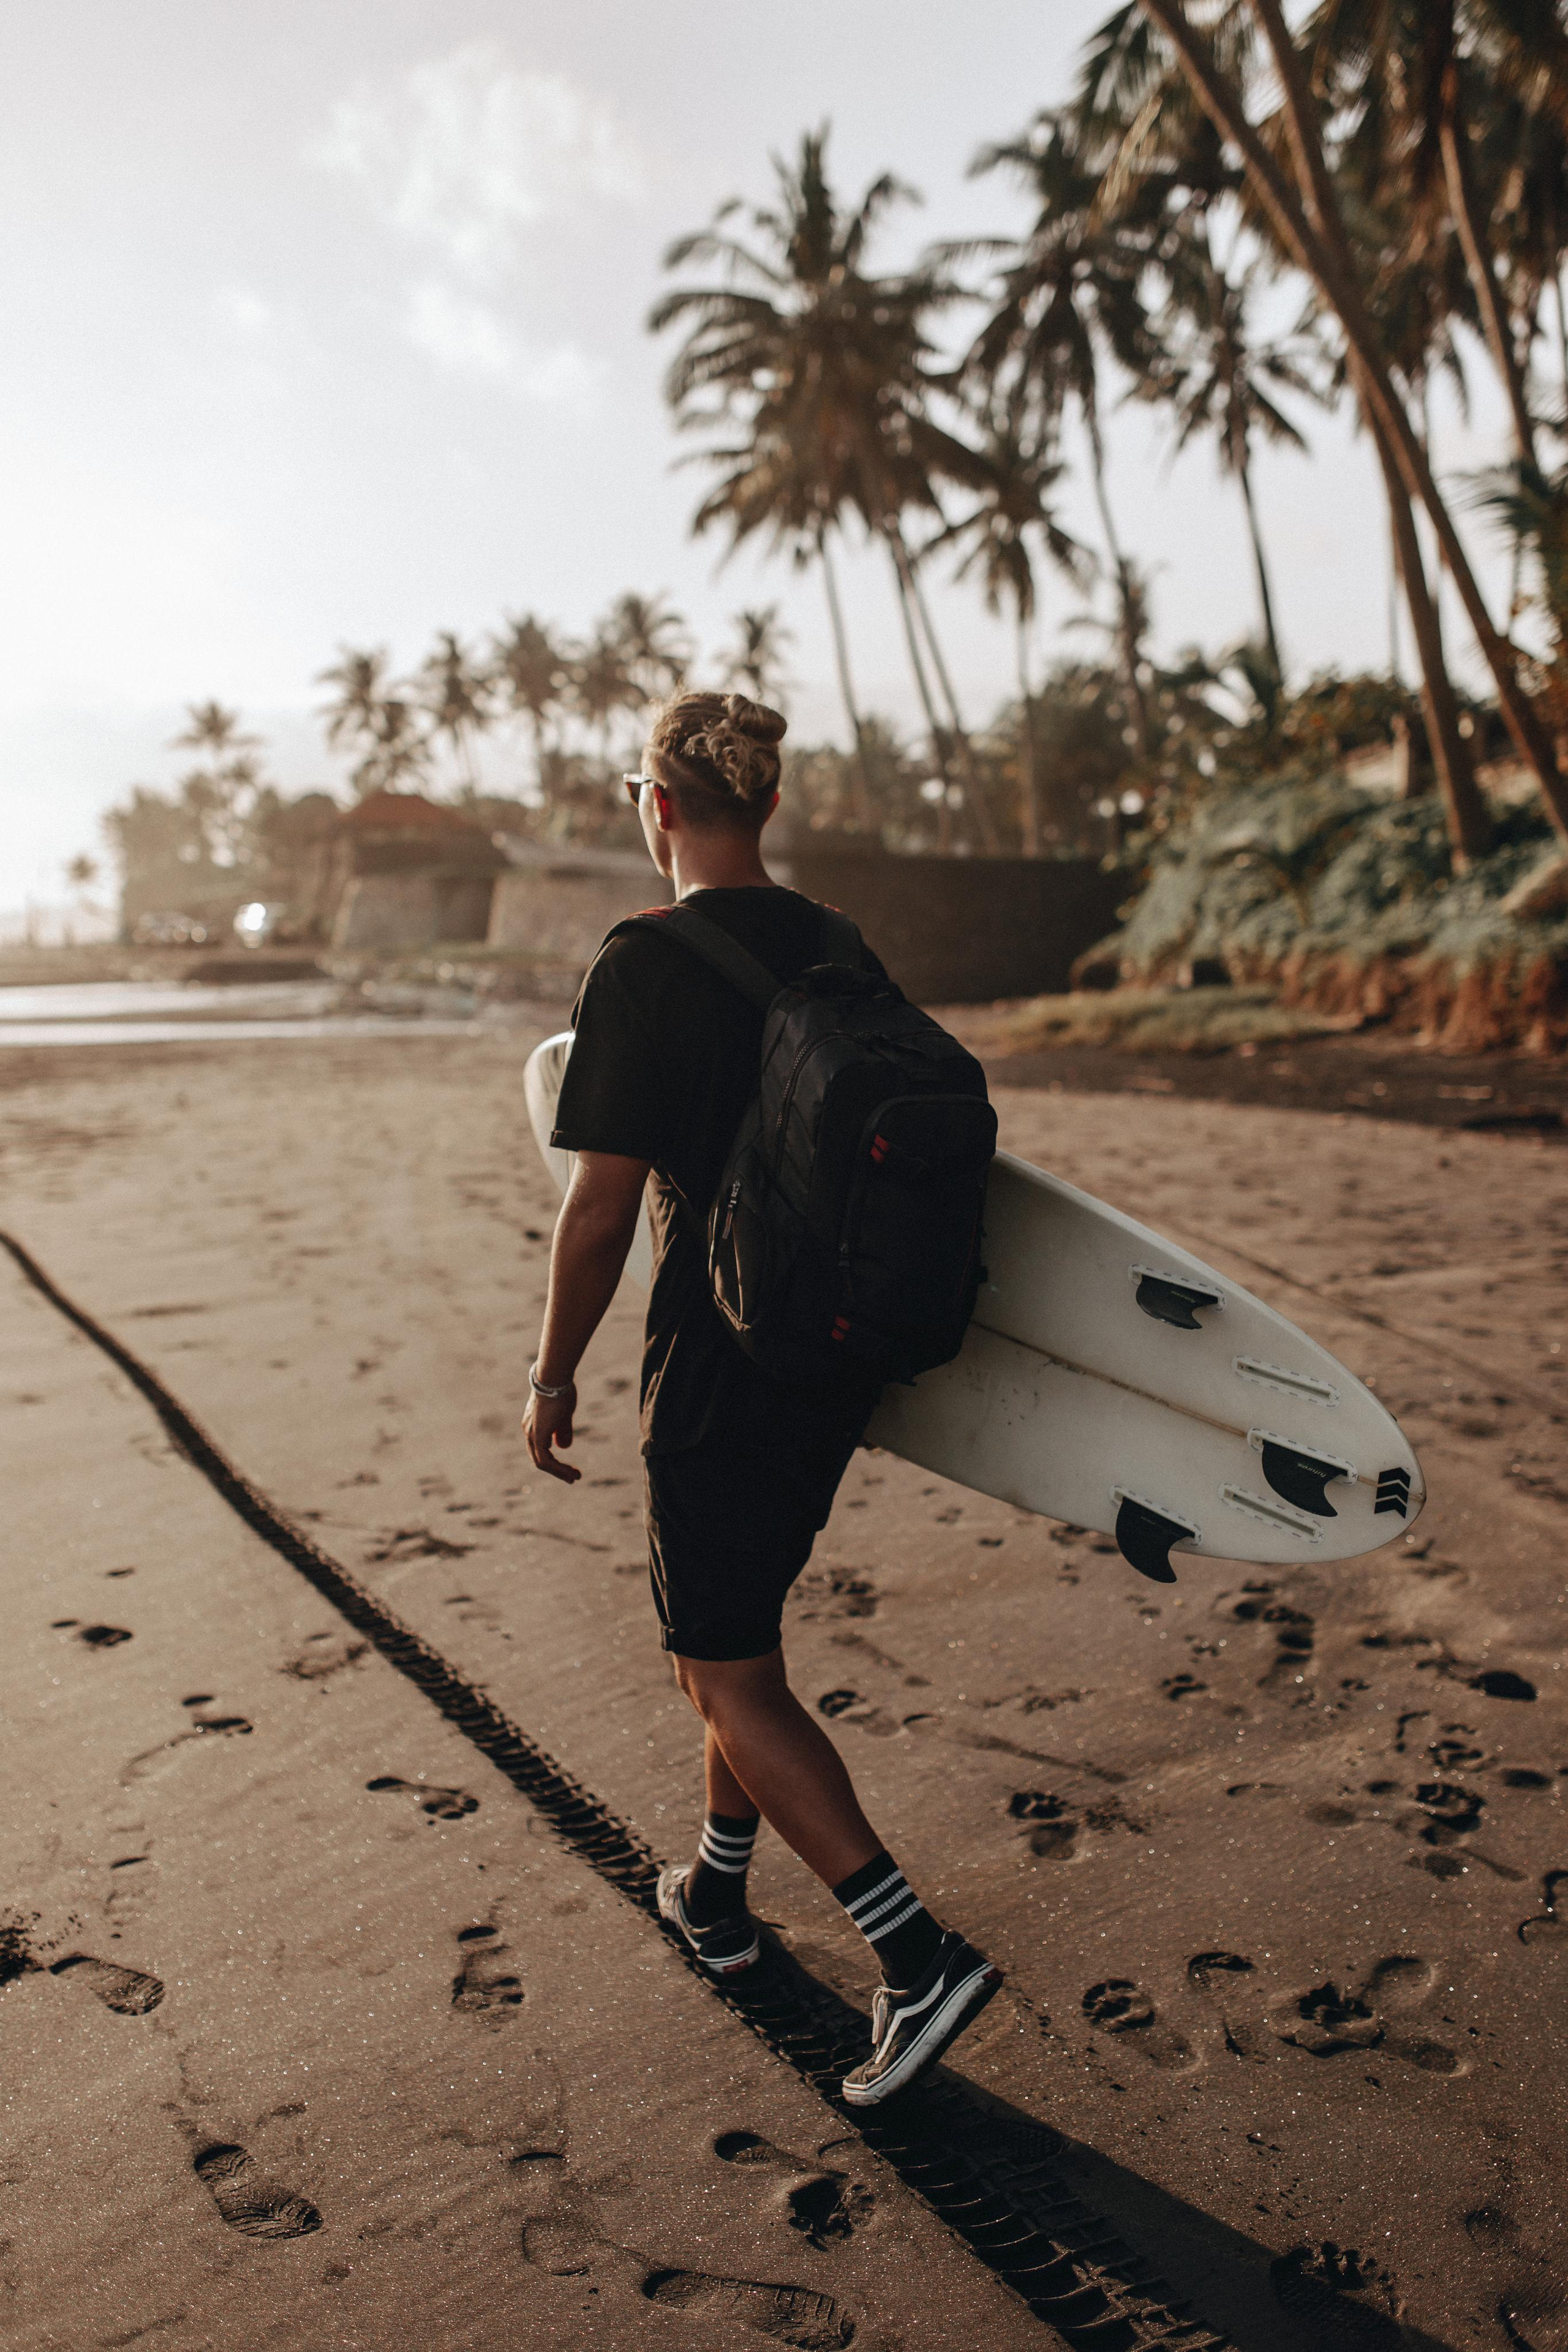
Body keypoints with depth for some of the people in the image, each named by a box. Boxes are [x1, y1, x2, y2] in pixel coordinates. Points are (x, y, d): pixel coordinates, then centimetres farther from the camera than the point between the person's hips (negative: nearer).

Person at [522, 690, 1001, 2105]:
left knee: (733, 1680, 5)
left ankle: (919, 1954, 2)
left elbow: (602, 1207, -16)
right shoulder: (844, 955, 5)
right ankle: (720, 1895, 40)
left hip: (717, 1372, -7)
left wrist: (554, 1376, -3)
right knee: (737, 1632, 24)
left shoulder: (645, 968, -16)